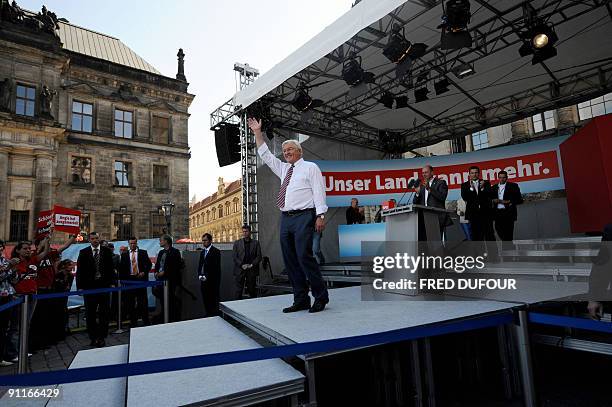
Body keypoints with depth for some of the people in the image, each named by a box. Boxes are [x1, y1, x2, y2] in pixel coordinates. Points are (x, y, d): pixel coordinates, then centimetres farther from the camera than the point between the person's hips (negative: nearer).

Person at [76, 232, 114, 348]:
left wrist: (112, 283, -2)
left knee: (104, 312, 2)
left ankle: (102, 337, 13)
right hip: (89, 287, 0)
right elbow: (79, 271, 2)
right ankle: (93, 337, 19)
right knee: (90, 314, 8)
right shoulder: (83, 252, 3)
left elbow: (111, 268, 5)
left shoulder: (107, 251, 5)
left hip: (104, 286, 0)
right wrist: (80, 286, -5)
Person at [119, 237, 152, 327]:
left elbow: (149, 264, 3)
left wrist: (144, 272, -11)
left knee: (143, 301, 1)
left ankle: (146, 321, 9)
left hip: (140, 278, -2)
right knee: (130, 302, 5)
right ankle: (133, 321, 16)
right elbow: (121, 268, 8)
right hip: (129, 280, 2)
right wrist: (123, 279, -2)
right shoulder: (124, 254, 9)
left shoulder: (143, 253, 5)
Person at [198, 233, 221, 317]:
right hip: (203, 281, 7)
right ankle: (207, 315, 21)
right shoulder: (202, 252, 16)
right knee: (205, 300, 10)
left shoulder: (216, 251, -8)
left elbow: (216, 267, -13)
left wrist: (206, 276, -15)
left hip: (212, 281, -7)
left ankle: (215, 316, 8)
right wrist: (200, 275, 2)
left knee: (213, 301, -2)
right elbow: (200, 265, 19)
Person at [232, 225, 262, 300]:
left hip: (252, 270, 0)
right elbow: (234, 256, 3)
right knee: (238, 290, -1)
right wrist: (242, 265, -9)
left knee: (252, 290, 4)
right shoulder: (237, 243, 8)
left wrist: (252, 265, -8)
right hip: (240, 270, 0)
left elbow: (259, 256, 4)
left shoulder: (256, 243, 8)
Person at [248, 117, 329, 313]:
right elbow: (265, 155, 26)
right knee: (290, 260, 4)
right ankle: (301, 300, 12)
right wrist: (257, 133, 21)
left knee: (304, 256, -14)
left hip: (303, 217, -7)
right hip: (286, 218, 7)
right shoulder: (284, 169, 22)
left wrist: (321, 216, -14)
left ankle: (320, 297, -1)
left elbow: (319, 192, -4)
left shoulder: (310, 167, 4)